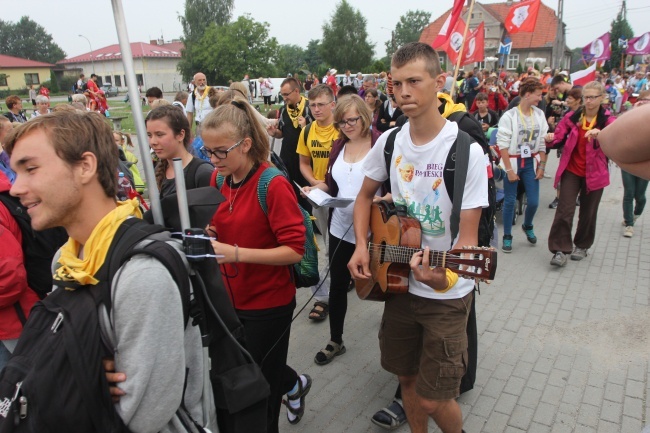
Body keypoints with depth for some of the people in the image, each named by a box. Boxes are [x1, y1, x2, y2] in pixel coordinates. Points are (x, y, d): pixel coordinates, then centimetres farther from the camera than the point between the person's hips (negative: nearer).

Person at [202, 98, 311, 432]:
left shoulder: (273, 185, -21)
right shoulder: (220, 180, 1)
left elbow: (295, 250, -23)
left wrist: (237, 253, -31)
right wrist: (209, 234, -8)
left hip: (268, 304, -7)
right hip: (231, 297, 8)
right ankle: (294, 384, 51)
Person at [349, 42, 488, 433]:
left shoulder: (467, 151, -18)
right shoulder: (389, 141, -2)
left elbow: (468, 235, -18)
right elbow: (365, 197, 11)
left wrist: (445, 275, -36)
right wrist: (362, 247, -4)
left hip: (447, 295, -4)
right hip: (398, 283, 5)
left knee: (432, 400, 4)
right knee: (407, 377, 19)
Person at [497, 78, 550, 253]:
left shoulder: (539, 115, 3)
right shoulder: (509, 116, -12)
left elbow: (542, 142, 7)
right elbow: (503, 145, -12)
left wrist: (542, 165, 4)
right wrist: (509, 169, -13)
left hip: (531, 162, 4)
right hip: (513, 162, -4)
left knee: (533, 201, 4)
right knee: (510, 201, 2)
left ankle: (527, 226, 35)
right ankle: (507, 237, 18)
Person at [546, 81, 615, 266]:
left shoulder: (608, 120, -4)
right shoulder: (572, 117, 0)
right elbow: (558, 138, 0)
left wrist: (600, 134, -43)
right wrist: (551, 139, -24)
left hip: (594, 173, 0)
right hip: (571, 171, 0)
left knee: (588, 212, 11)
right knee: (565, 210, -8)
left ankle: (582, 246, 30)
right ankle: (560, 250, -2)